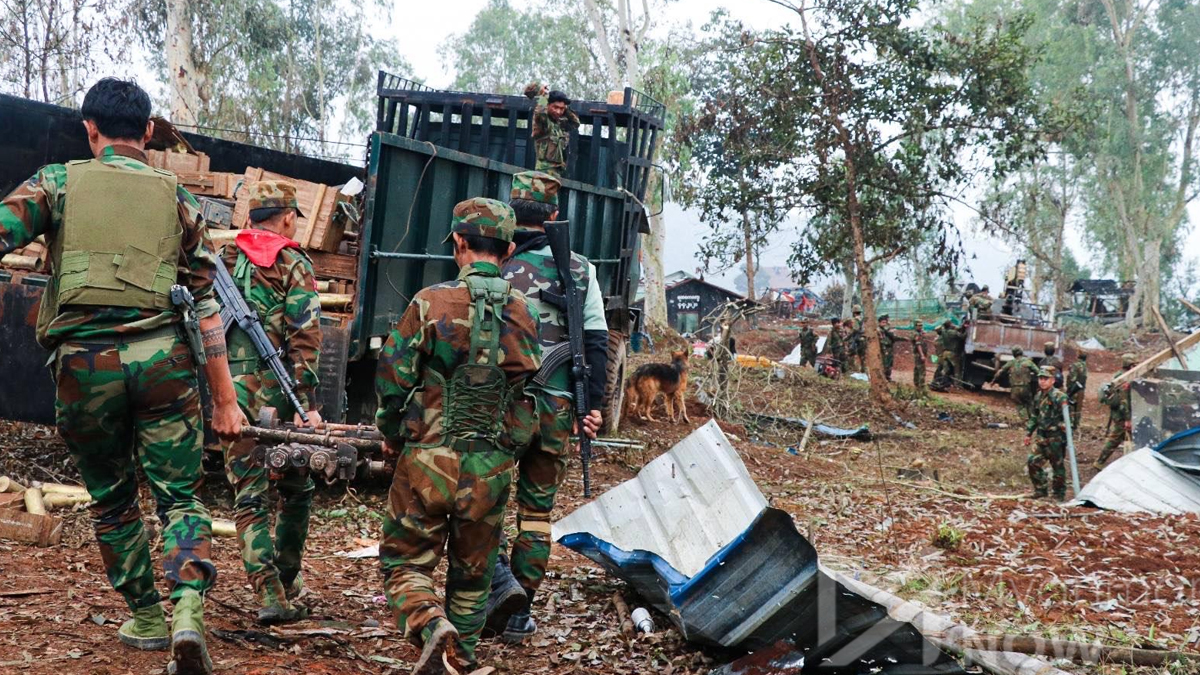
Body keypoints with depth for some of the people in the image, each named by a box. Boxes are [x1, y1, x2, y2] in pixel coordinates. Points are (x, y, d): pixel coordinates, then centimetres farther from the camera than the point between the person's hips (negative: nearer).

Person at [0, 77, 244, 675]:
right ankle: (188, 614, -14)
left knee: (112, 500, 18)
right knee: (180, 496, 7)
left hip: (85, 362, 0)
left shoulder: (58, 183, 9)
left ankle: (147, 619, 28)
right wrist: (224, 399, 11)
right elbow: (205, 306, 9)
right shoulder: (177, 198, 11)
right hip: (163, 357, 0)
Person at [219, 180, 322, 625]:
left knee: (249, 495, 4)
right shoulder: (294, 265, -3)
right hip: (278, 392, -3)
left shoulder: (220, 262, 10)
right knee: (295, 488, 16)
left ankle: (269, 594, -4)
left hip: (231, 392, 3)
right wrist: (307, 402, -15)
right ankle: (287, 579, 26)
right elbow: (304, 337, -12)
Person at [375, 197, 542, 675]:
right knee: (472, 573, 19)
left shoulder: (431, 303, -8)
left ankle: (431, 628, -14)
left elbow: (392, 379, -7)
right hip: (492, 469, 3)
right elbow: (531, 393, 6)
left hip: (428, 459, -3)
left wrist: (392, 436, 11)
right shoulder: (526, 315, 2)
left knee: (405, 562, 10)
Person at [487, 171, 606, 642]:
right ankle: (519, 615, 17)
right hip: (556, 408, 2)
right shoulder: (579, 270, 2)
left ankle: (500, 579, -6)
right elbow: (596, 341, 0)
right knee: (537, 510, 12)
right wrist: (593, 405, 4)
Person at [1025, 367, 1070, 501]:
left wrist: (1066, 437, -23)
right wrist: (1029, 433, 21)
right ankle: (1040, 490, 20)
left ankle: (1059, 494, 16)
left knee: (1058, 466, 3)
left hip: (1056, 439, -7)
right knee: (1033, 462, 7)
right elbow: (1034, 417, 21)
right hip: (1042, 438, 7)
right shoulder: (1038, 397, 10)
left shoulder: (1059, 397, -15)